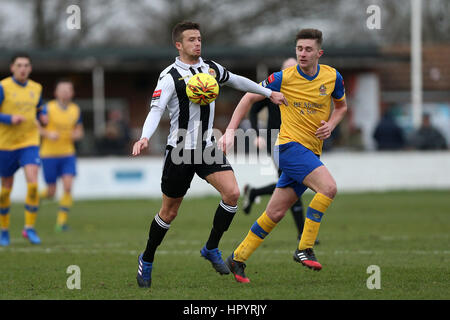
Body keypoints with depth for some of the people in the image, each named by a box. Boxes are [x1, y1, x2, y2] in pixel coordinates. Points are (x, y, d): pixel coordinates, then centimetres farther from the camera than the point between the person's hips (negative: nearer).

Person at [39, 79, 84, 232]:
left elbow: (79, 130, 17)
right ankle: (38, 196, 38)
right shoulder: (48, 108, -8)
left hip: (68, 154, 3)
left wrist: (77, 135, -6)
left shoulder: (75, 110, 5)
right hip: (49, 154, -3)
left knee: (68, 186, -15)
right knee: (51, 192, 1)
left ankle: (61, 221, -9)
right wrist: (48, 134, -21)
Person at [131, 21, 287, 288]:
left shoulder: (211, 68, 7)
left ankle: (211, 249, 2)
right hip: (180, 150, -5)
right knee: (170, 211, 4)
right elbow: (156, 109, -22)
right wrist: (145, 137, -39)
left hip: (207, 147, 5)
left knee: (232, 193, -16)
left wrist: (269, 93, 33)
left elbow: (236, 81, 25)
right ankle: (147, 261, 26)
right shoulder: (170, 76, -11)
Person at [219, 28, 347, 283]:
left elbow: (341, 105, 22)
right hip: (290, 145, -5)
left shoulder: (332, 77, 3)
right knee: (329, 187, -27)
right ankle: (304, 249, -18)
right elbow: (250, 98, 4)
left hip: (311, 152, 5)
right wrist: (231, 131, -4)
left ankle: (238, 259, 18)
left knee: (275, 213, 6)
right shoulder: (284, 78, -7)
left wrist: (330, 125, 1)